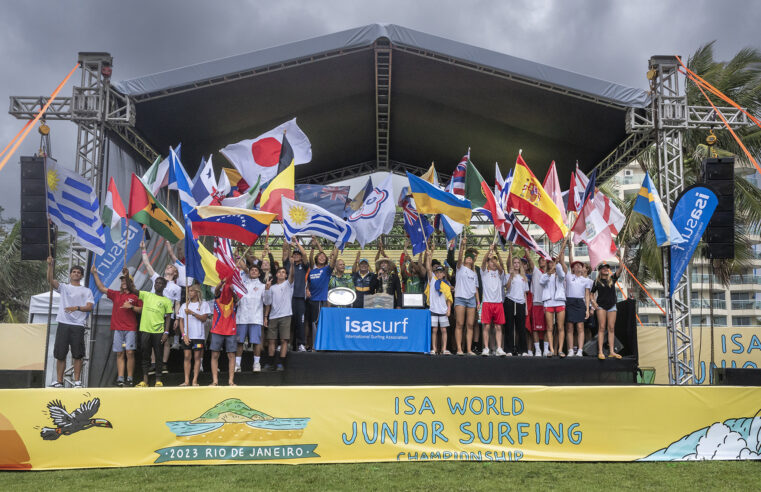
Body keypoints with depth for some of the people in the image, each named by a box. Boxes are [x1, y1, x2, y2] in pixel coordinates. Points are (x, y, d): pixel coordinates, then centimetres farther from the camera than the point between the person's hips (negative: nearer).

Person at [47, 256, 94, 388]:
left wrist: (77, 308, -18)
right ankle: (59, 381, 8)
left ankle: (77, 381, 4)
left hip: (78, 325, -1)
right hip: (63, 324, 1)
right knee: (60, 354, 1)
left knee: (77, 355, -1)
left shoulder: (87, 291, 12)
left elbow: (89, 307, 0)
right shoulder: (63, 287, 13)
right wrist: (50, 265, -18)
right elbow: (50, 280, -6)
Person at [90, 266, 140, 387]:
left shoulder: (135, 296, 6)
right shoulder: (115, 294, 14)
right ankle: (120, 378, 1)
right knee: (120, 354, 2)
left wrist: (132, 307, -6)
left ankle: (130, 378, -6)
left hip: (131, 329, -3)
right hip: (118, 329, 3)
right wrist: (95, 273, 14)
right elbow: (101, 288, 15)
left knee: (130, 352, -10)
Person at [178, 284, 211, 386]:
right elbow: (181, 322, 9)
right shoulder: (184, 305, 13)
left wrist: (192, 313, -14)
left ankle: (195, 381, -1)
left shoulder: (203, 304, 5)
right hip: (186, 336, 2)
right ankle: (187, 381, 0)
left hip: (199, 335, -2)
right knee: (187, 356, -2)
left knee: (197, 357, -2)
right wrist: (184, 335, -3)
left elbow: (204, 318, -6)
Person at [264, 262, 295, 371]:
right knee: (271, 340, 2)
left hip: (285, 316, -3)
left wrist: (292, 264, -28)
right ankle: (270, 363, 9)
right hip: (273, 317, 3)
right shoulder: (272, 287, 16)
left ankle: (281, 364, -4)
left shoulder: (288, 284, 8)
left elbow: (292, 275, -13)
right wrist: (265, 317, 6)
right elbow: (267, 303, 15)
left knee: (284, 340, -6)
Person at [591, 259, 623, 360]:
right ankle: (600, 352, -12)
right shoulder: (597, 281, 4)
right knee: (602, 328, -8)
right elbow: (591, 293, 9)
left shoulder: (612, 279, 9)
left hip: (611, 306, 3)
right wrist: (593, 301, -6)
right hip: (601, 306, -3)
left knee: (611, 328, 0)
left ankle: (612, 352, -1)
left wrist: (620, 261, -14)